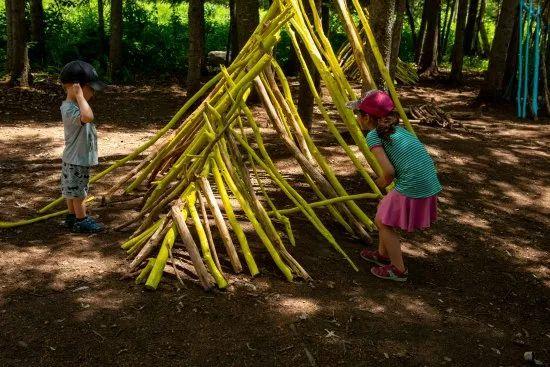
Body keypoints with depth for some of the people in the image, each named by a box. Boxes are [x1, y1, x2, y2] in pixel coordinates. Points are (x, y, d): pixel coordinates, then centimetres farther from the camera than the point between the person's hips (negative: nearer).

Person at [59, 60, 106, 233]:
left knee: (74, 191, 20)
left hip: (79, 158, 10)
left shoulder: (73, 105, 7)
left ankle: (72, 217, 32)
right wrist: (79, 95, -38)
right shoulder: (69, 109, -25)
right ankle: (81, 221, 14)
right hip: (76, 160, -10)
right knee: (78, 192, 3)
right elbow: (88, 117, -46)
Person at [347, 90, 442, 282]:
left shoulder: (373, 136, -6)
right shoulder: (399, 129, 17)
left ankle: (399, 270, 21)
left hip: (413, 190, -8)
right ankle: (383, 254, 39)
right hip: (430, 185, 8)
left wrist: (381, 184, 5)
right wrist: (383, 180, 18)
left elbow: (389, 171, -15)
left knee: (383, 221, 11)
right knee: (384, 209, 24)